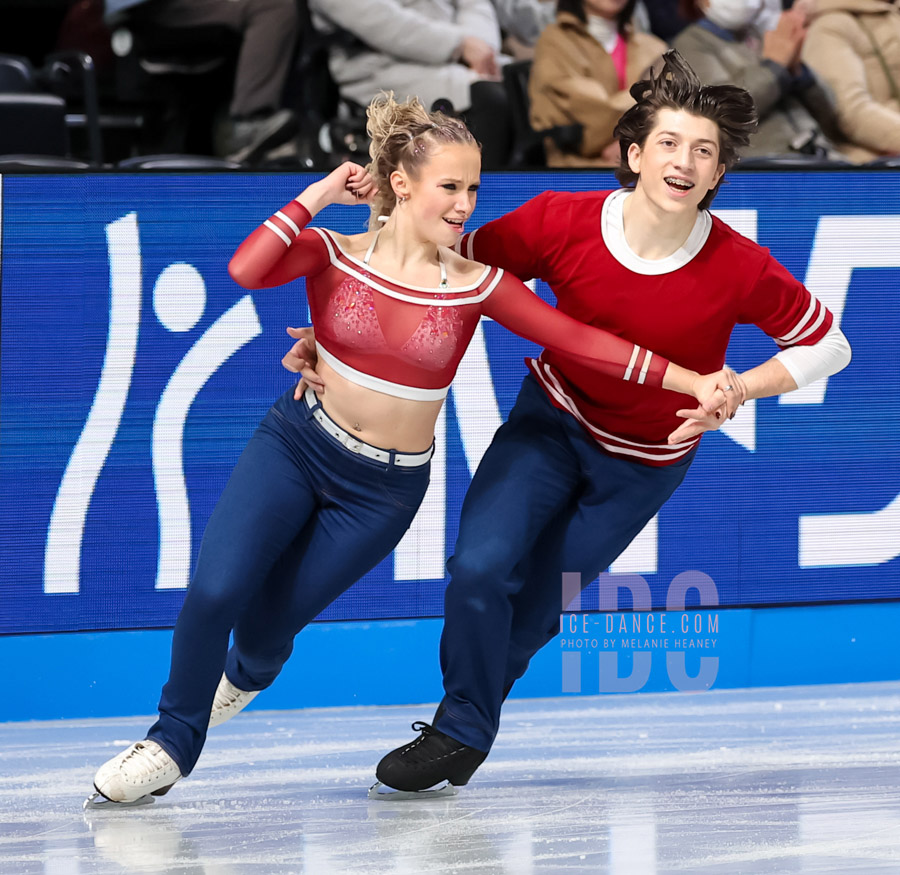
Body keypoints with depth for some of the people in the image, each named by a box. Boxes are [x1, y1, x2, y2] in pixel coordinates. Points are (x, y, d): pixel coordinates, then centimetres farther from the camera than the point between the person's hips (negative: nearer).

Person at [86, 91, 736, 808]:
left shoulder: (475, 286, -8)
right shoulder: (333, 254, -10)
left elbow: (581, 342, -11)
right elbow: (247, 270, -28)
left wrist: (690, 379, -18)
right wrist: (318, 196, -20)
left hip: (384, 489, 1)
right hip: (296, 446, -1)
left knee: (267, 624, 0)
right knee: (215, 591, -18)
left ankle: (246, 675, 42)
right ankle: (174, 742, 10)